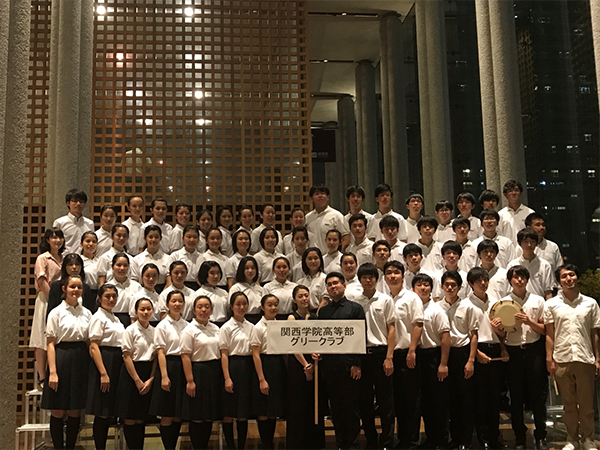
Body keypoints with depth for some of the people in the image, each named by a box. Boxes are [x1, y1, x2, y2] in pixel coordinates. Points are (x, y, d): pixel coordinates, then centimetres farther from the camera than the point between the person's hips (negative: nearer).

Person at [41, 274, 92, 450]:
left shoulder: (87, 313, 10)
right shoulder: (56, 312, -3)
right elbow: (50, 343, -6)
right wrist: (53, 371, -14)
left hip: (81, 362, 4)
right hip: (61, 358, -4)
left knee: (75, 411, 9)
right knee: (58, 411, 1)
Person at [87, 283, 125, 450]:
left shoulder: (115, 318, 18)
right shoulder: (98, 317, -7)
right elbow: (94, 347, -15)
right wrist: (103, 373, -21)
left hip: (117, 364, 8)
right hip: (104, 362, -8)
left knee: (109, 413, 12)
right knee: (101, 413, -5)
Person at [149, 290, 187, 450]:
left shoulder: (187, 325, 10)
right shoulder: (162, 326, -3)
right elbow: (160, 352, -8)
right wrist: (164, 376, -15)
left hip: (184, 368, 5)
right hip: (169, 366, -5)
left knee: (178, 415, 9)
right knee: (167, 416, 0)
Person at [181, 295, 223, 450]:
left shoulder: (216, 329, 10)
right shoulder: (189, 330, -7)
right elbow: (185, 356, -12)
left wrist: (223, 376, 8)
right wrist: (190, 380, -17)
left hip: (215, 373, 6)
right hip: (198, 372, -6)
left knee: (210, 415, 11)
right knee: (197, 417, 0)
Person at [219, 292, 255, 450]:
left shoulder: (251, 327, 10)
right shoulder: (227, 327, -4)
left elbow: (254, 351, 12)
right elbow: (224, 354, -7)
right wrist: (227, 378, -13)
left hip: (248, 368, 4)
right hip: (233, 367, -4)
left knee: (244, 413, 9)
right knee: (229, 412, 0)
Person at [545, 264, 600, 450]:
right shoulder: (551, 304, 4)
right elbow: (549, 335, 3)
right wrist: (549, 359, -2)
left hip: (585, 359, 0)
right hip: (562, 360, 0)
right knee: (568, 403, 8)